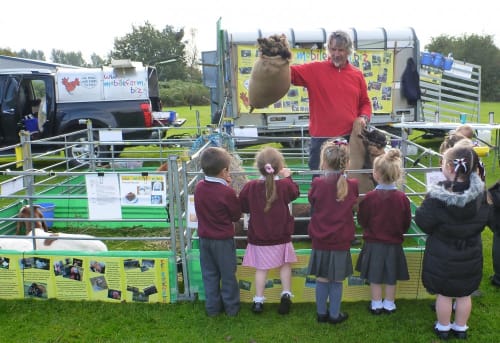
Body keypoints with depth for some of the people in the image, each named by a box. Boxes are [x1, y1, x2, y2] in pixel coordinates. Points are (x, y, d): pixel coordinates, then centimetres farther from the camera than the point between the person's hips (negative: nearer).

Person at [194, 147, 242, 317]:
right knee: (228, 274, 11)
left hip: (204, 238, 5)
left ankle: (212, 307, 25)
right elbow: (236, 216, -9)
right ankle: (231, 307, 24)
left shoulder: (199, 187, -5)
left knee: (209, 274, 16)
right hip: (223, 240, -5)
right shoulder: (227, 192, -22)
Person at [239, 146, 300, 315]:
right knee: (285, 265, 19)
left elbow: (242, 207, 0)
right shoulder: (284, 185, -15)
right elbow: (295, 193, 7)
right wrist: (288, 177, 19)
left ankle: (258, 300, 16)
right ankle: (286, 294, 13)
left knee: (261, 268, 11)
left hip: (258, 237, 1)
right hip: (281, 237, 0)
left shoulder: (250, 187, -13)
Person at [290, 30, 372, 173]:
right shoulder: (314, 70, 0)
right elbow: (290, 72, -10)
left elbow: (365, 103, 17)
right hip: (321, 139, -2)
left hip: (350, 138, 3)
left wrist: (364, 117, -2)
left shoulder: (357, 74, 9)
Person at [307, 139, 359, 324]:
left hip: (320, 240, 0)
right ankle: (334, 314, 23)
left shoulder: (318, 184, -14)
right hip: (341, 241, 0)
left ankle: (322, 312, 26)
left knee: (322, 279, 13)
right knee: (337, 280, 11)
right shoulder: (352, 185, -9)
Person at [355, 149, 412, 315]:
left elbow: (362, 220, -8)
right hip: (394, 244, 2)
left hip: (373, 243, -2)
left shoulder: (370, 197, -19)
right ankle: (389, 304, 28)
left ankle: (376, 305, 23)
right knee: (391, 277, 16)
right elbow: (407, 222, 0)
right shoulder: (402, 197, -11)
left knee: (374, 276, 12)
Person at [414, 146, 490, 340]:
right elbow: (484, 220, 3)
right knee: (464, 293, 19)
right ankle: (461, 328, 35)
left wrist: (426, 205, -2)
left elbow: (423, 222, -17)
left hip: (443, 255, -4)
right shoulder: (480, 192, -11)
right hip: (470, 253, 4)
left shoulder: (437, 196, -27)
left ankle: (443, 328, 31)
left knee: (444, 293, 14)